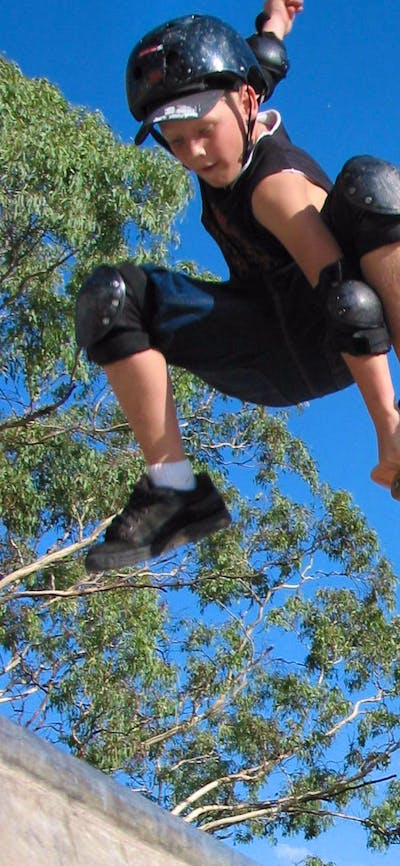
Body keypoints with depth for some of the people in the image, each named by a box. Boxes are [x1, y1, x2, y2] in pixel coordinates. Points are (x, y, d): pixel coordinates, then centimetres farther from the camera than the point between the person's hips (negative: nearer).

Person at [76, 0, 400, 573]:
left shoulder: (278, 184, -25)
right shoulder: (236, 131, -2)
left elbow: (345, 295, -33)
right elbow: (261, 63, 21)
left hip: (330, 345, -7)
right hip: (270, 367, 7)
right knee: (110, 296, -15)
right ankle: (174, 490, -18)